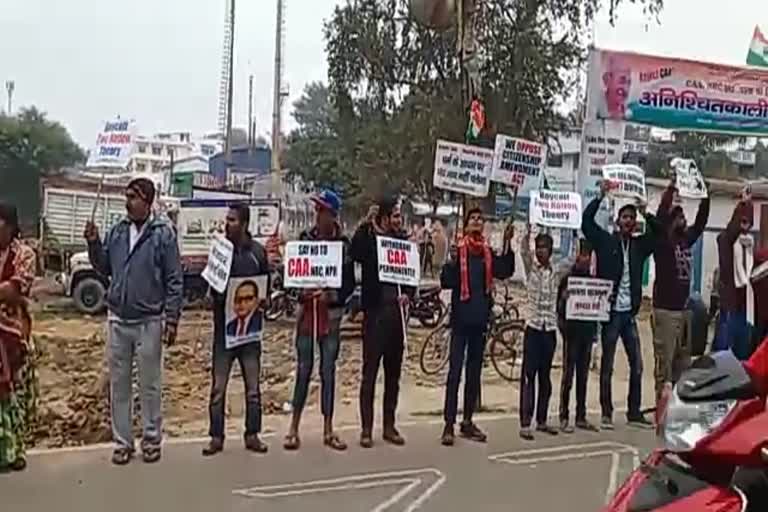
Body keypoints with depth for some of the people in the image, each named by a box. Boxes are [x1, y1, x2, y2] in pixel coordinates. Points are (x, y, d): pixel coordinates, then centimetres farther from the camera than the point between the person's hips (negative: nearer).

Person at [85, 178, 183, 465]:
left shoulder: (163, 233, -8)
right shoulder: (117, 231, 6)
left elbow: (174, 280, -9)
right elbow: (104, 269, 13)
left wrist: (172, 319, -12)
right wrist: (93, 244, -3)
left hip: (149, 322, -4)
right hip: (118, 320, 5)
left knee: (150, 385, 7)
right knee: (119, 384, 10)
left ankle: (151, 440, 20)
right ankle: (122, 441, 21)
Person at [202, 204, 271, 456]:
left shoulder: (258, 251, 3)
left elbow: (266, 284, 10)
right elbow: (211, 285, 0)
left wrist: (260, 302, -9)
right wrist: (222, 299, -19)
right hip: (224, 325, -1)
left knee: (253, 386, 7)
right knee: (218, 386, 1)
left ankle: (252, 435, 18)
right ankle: (216, 437, 11)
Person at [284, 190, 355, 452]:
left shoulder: (343, 243, -2)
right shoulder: (305, 238, 3)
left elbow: (350, 283, -1)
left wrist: (331, 296, -17)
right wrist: (301, 291, -12)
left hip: (331, 313, 0)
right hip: (307, 310, 1)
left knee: (328, 371, 6)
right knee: (303, 369, 2)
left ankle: (328, 430, 16)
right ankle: (294, 428, 11)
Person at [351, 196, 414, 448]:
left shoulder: (404, 241, 9)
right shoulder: (369, 239, -4)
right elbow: (355, 253, -27)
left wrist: (408, 294, -6)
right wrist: (365, 225, -33)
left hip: (396, 312, 5)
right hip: (375, 312, -5)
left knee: (393, 373, 11)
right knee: (370, 372, 0)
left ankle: (389, 426, 21)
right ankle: (366, 429, 7)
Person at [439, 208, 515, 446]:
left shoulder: (488, 252, 8)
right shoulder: (458, 248, -5)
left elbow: (504, 271, -8)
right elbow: (446, 281, -12)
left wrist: (507, 243, -18)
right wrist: (452, 261, -29)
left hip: (480, 318, 5)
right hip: (461, 317, -5)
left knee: (475, 371, 11)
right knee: (455, 370, -6)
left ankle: (467, 422, 21)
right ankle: (449, 425, -1)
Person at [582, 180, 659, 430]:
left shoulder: (639, 244, 9)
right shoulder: (605, 241, -2)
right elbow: (586, 222, -11)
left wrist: (646, 213, -6)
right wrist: (601, 196, -15)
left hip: (629, 313, 5)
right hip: (611, 311, -4)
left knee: (637, 365, 9)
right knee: (607, 366, 4)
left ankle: (634, 412, 21)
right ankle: (606, 414, 12)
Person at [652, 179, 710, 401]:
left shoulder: (686, 241, 12)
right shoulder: (662, 242, -7)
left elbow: (701, 221, 18)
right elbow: (660, 217, -21)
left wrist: (705, 197, 11)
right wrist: (671, 188, -20)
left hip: (684, 309, 8)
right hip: (665, 310, -8)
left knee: (683, 361, 11)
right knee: (664, 360, -4)